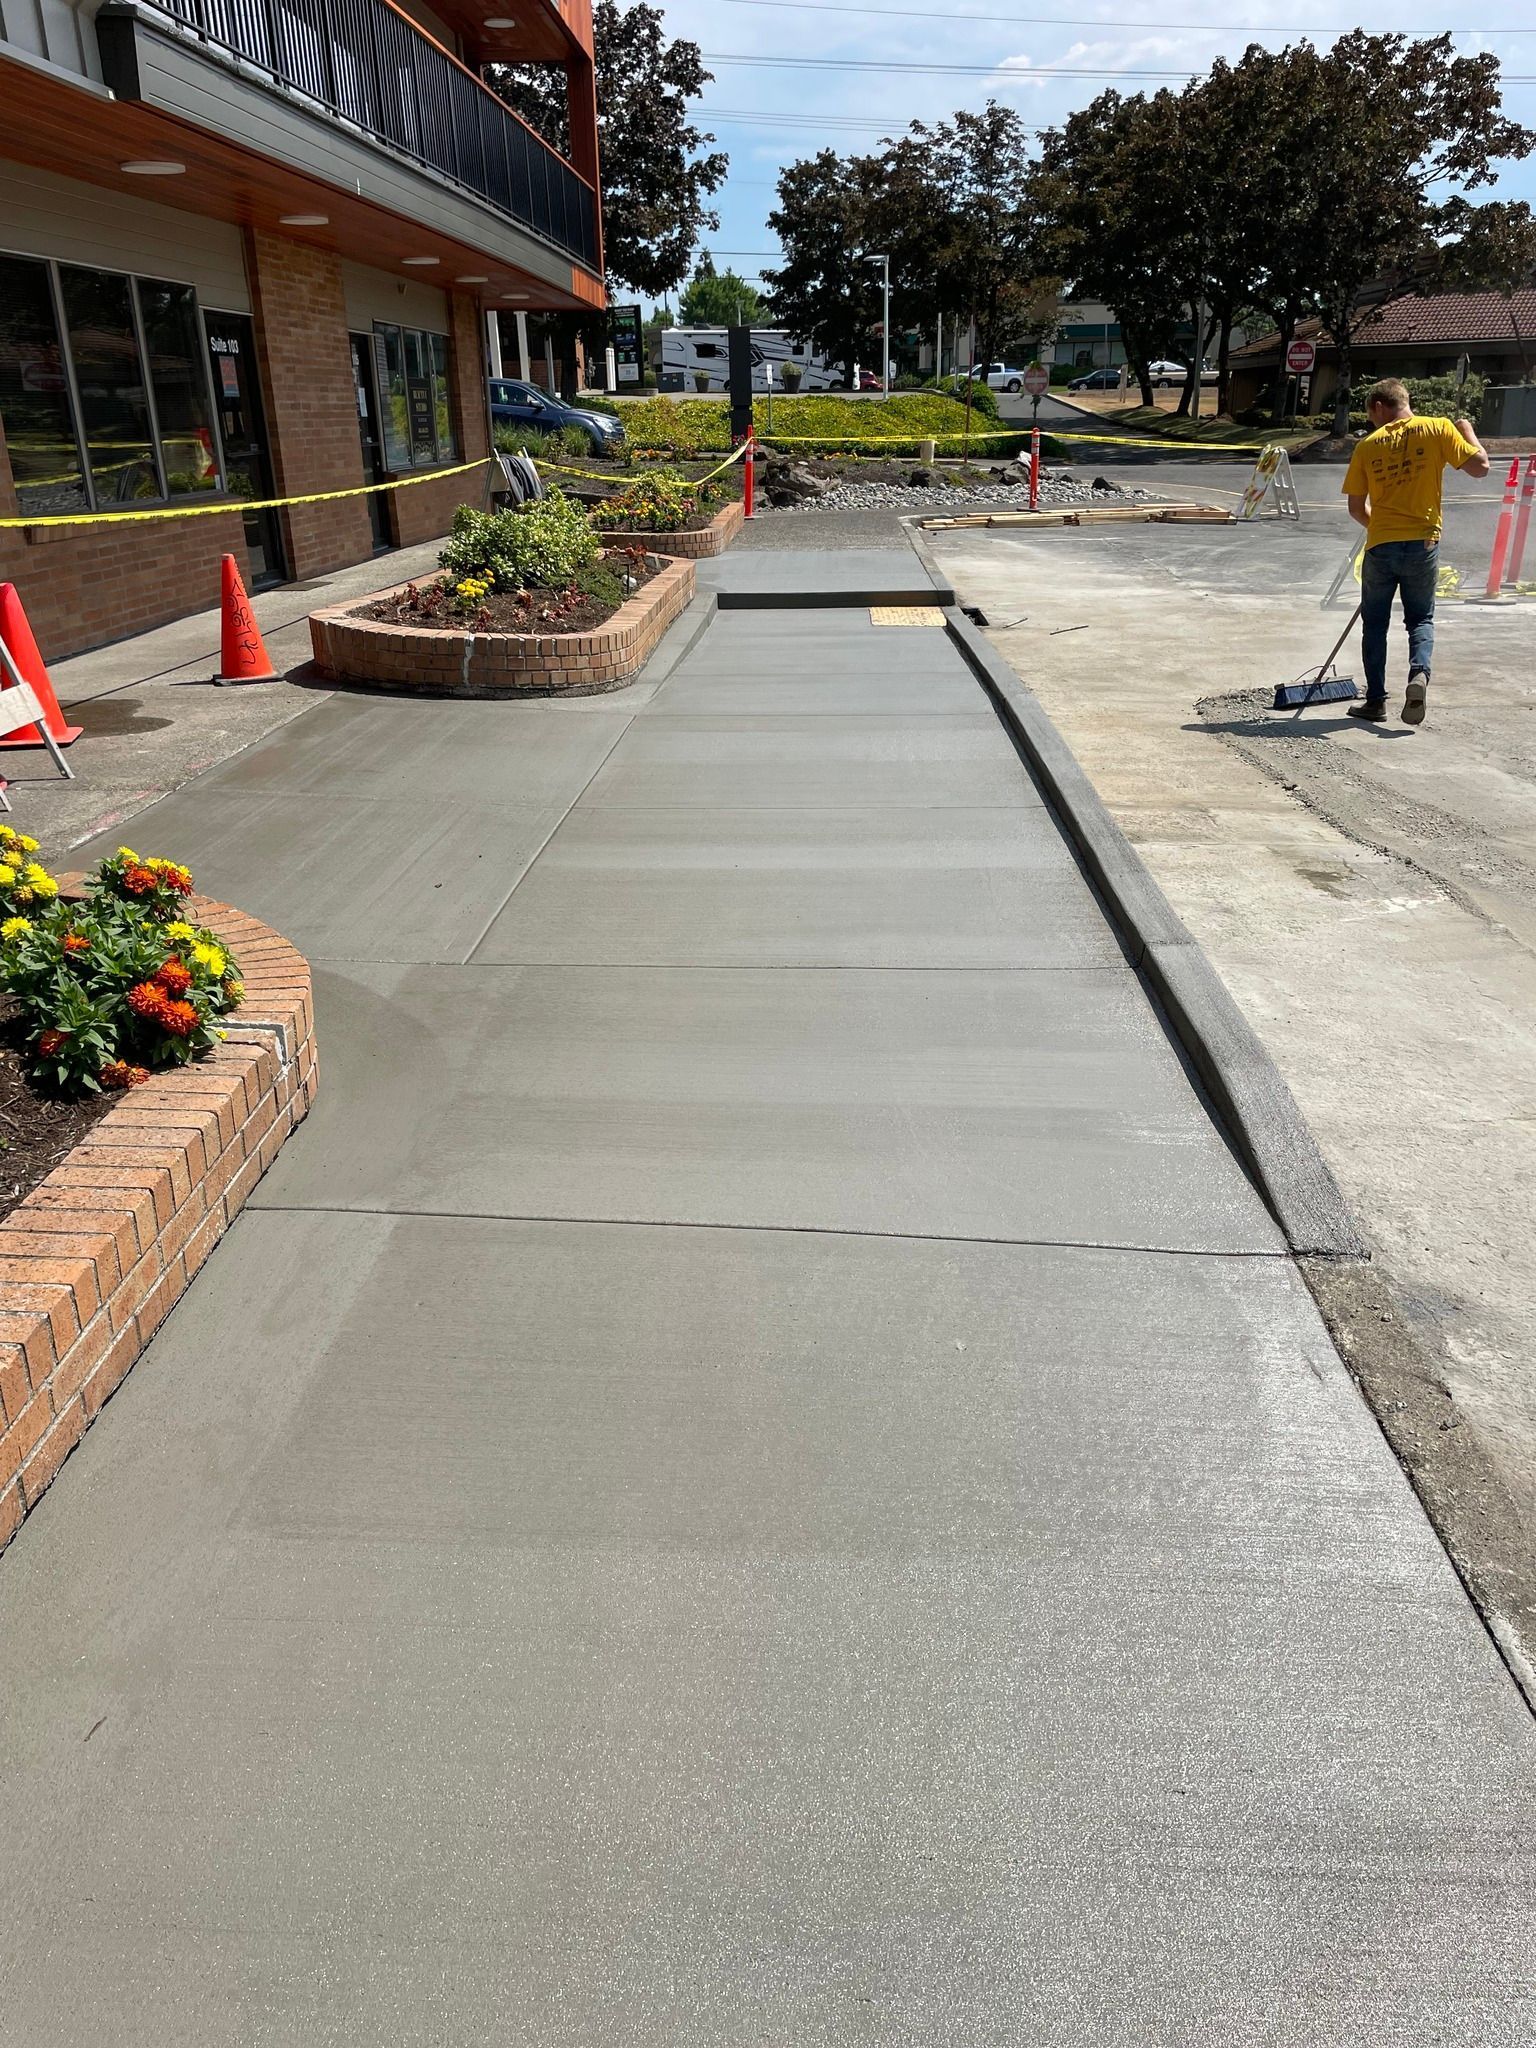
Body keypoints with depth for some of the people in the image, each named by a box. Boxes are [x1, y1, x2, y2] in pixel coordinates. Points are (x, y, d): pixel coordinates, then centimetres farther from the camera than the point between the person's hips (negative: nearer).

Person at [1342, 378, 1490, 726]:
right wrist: (1467, 431, 12)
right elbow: (1480, 466, -5)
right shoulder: (1438, 429, -2)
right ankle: (1419, 672, -13)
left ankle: (1375, 699, 14)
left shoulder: (1368, 445, 1)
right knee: (1421, 618, 15)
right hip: (1423, 543, 0)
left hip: (1380, 547, 0)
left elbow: (1356, 507, 3)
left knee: (1375, 622, 14)